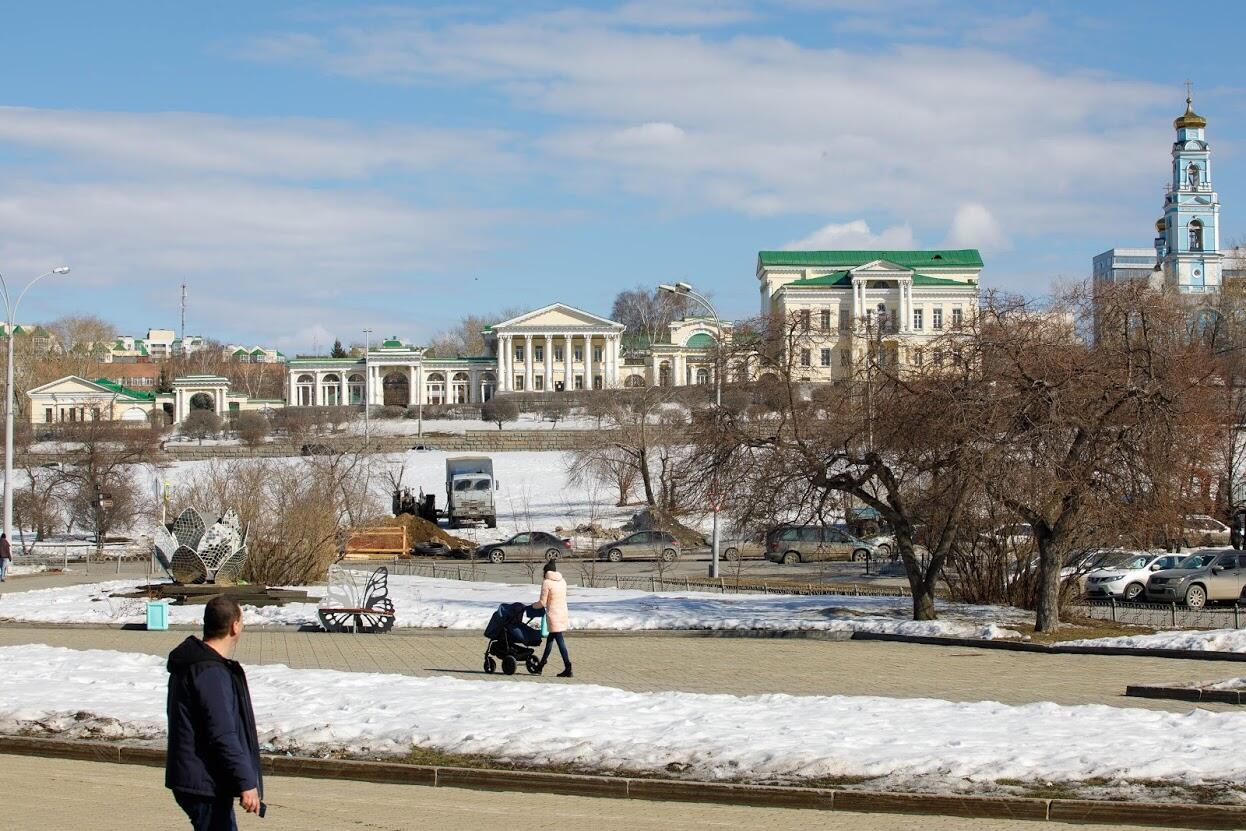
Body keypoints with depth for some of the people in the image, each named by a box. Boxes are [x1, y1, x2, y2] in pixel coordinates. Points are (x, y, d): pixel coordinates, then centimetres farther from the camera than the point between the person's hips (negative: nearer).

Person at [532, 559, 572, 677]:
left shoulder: (546, 582, -10)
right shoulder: (562, 581, 10)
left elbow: (542, 603, -8)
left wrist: (533, 605, 11)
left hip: (553, 615, -7)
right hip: (564, 613, 7)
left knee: (560, 641, -7)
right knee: (550, 640, 18)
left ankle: (568, 669, -11)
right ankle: (541, 666, 30)